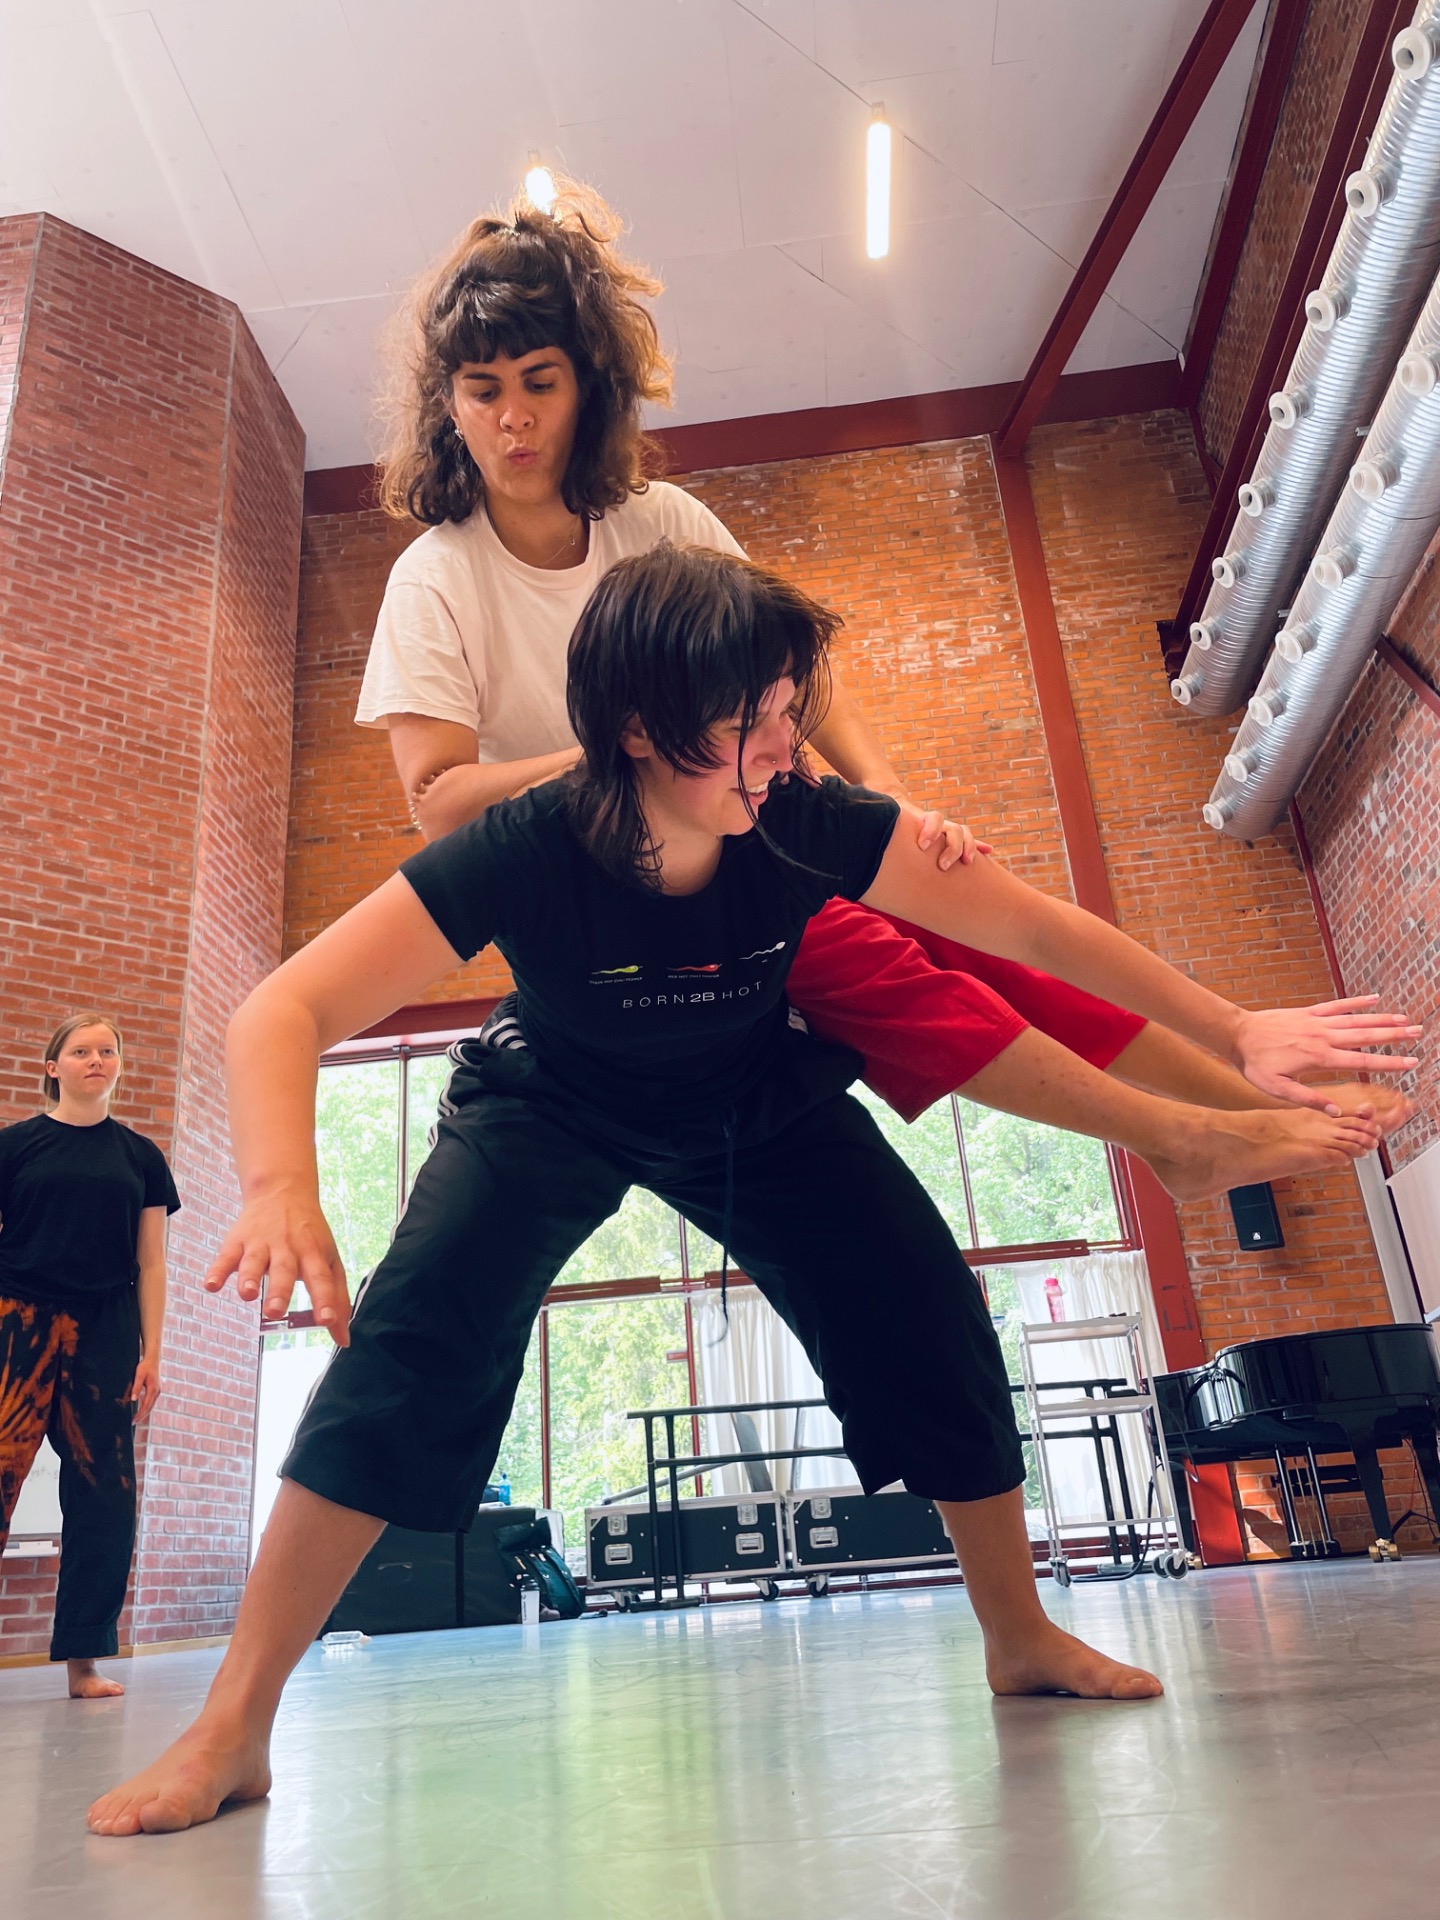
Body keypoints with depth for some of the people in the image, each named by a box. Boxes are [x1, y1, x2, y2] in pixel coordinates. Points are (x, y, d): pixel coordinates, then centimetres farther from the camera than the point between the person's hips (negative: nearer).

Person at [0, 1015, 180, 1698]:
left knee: (104, 1493, 3)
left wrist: (151, 1354, 3)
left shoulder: (140, 1156, 10)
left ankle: (83, 1658, 13)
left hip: (107, 1334, 2)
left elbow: (150, 1264, 9)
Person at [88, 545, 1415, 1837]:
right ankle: (235, 1727, -8)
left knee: (932, 1318, -7)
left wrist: (1233, 1033, -15)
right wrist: (283, 1188, -56)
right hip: (558, 1110, -2)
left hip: (760, 1106, 3)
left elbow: (1032, 924, -18)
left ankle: (1022, 1638, 19)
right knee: (412, 1337, -24)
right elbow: (285, 1014, -36)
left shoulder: (813, 826, -28)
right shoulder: (524, 857, -34)